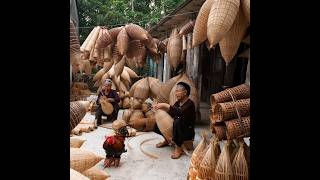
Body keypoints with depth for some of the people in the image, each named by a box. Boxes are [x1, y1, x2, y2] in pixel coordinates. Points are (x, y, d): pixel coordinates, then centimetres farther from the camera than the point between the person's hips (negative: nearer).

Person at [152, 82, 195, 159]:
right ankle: (167, 140, 21)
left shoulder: (189, 104, -18)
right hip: (178, 129, 7)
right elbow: (170, 114, 1)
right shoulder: (177, 103, 4)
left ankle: (179, 149, -24)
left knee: (178, 121, -37)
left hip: (188, 132, -7)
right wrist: (160, 107, -13)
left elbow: (180, 112, -37)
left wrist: (165, 105, -34)